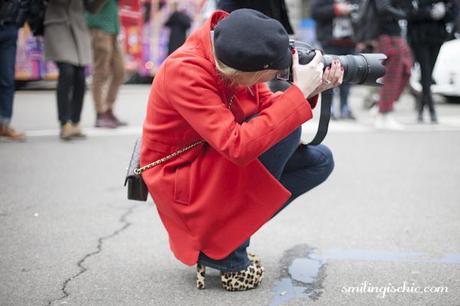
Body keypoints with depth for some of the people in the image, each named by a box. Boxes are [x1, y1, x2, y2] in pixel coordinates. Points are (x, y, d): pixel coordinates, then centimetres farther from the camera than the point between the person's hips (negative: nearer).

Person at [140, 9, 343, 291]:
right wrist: (299, 92, -33)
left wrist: (311, 91, -15)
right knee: (285, 132, -23)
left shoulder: (236, 56, -9)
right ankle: (226, 252, -11)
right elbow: (238, 146, -38)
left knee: (320, 160, 2)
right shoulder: (184, 72, -31)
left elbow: (269, 108, 3)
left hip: (221, 162, 8)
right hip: (180, 182, -8)